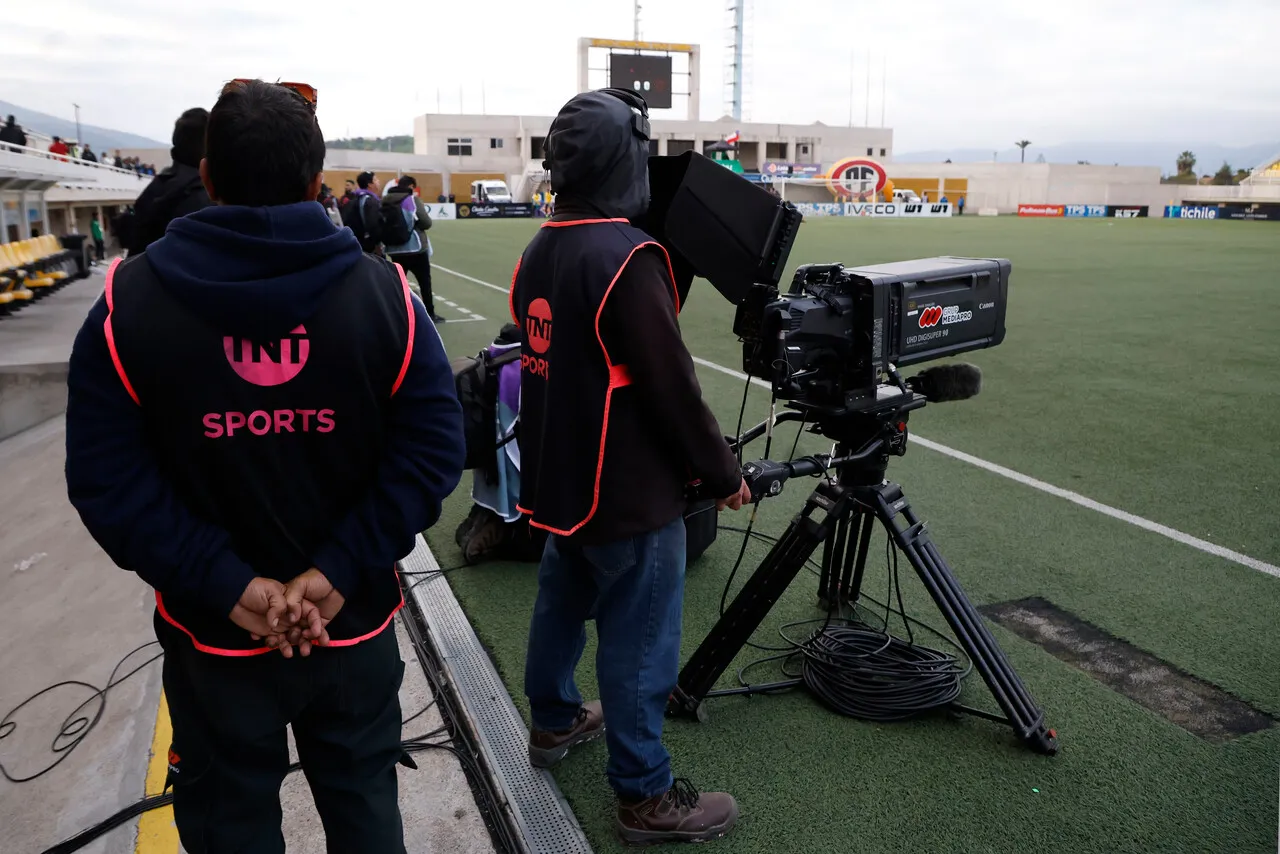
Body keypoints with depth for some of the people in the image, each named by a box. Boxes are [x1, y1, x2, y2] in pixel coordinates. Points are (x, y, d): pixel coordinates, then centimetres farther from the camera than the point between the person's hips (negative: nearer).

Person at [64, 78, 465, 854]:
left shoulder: (129, 302, -9)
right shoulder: (383, 293, -8)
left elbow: (108, 480, -15)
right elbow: (434, 448, -15)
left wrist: (227, 585, -15)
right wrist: (340, 570, -16)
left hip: (213, 638, 0)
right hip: (355, 626, 1)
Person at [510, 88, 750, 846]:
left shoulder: (539, 250, 5)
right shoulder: (625, 258, -22)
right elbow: (671, 385, -20)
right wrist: (723, 472, -8)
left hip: (560, 479, 9)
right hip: (628, 491, -9)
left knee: (562, 604, 24)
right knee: (638, 646, 3)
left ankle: (554, 723, 44)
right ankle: (646, 796, 17)